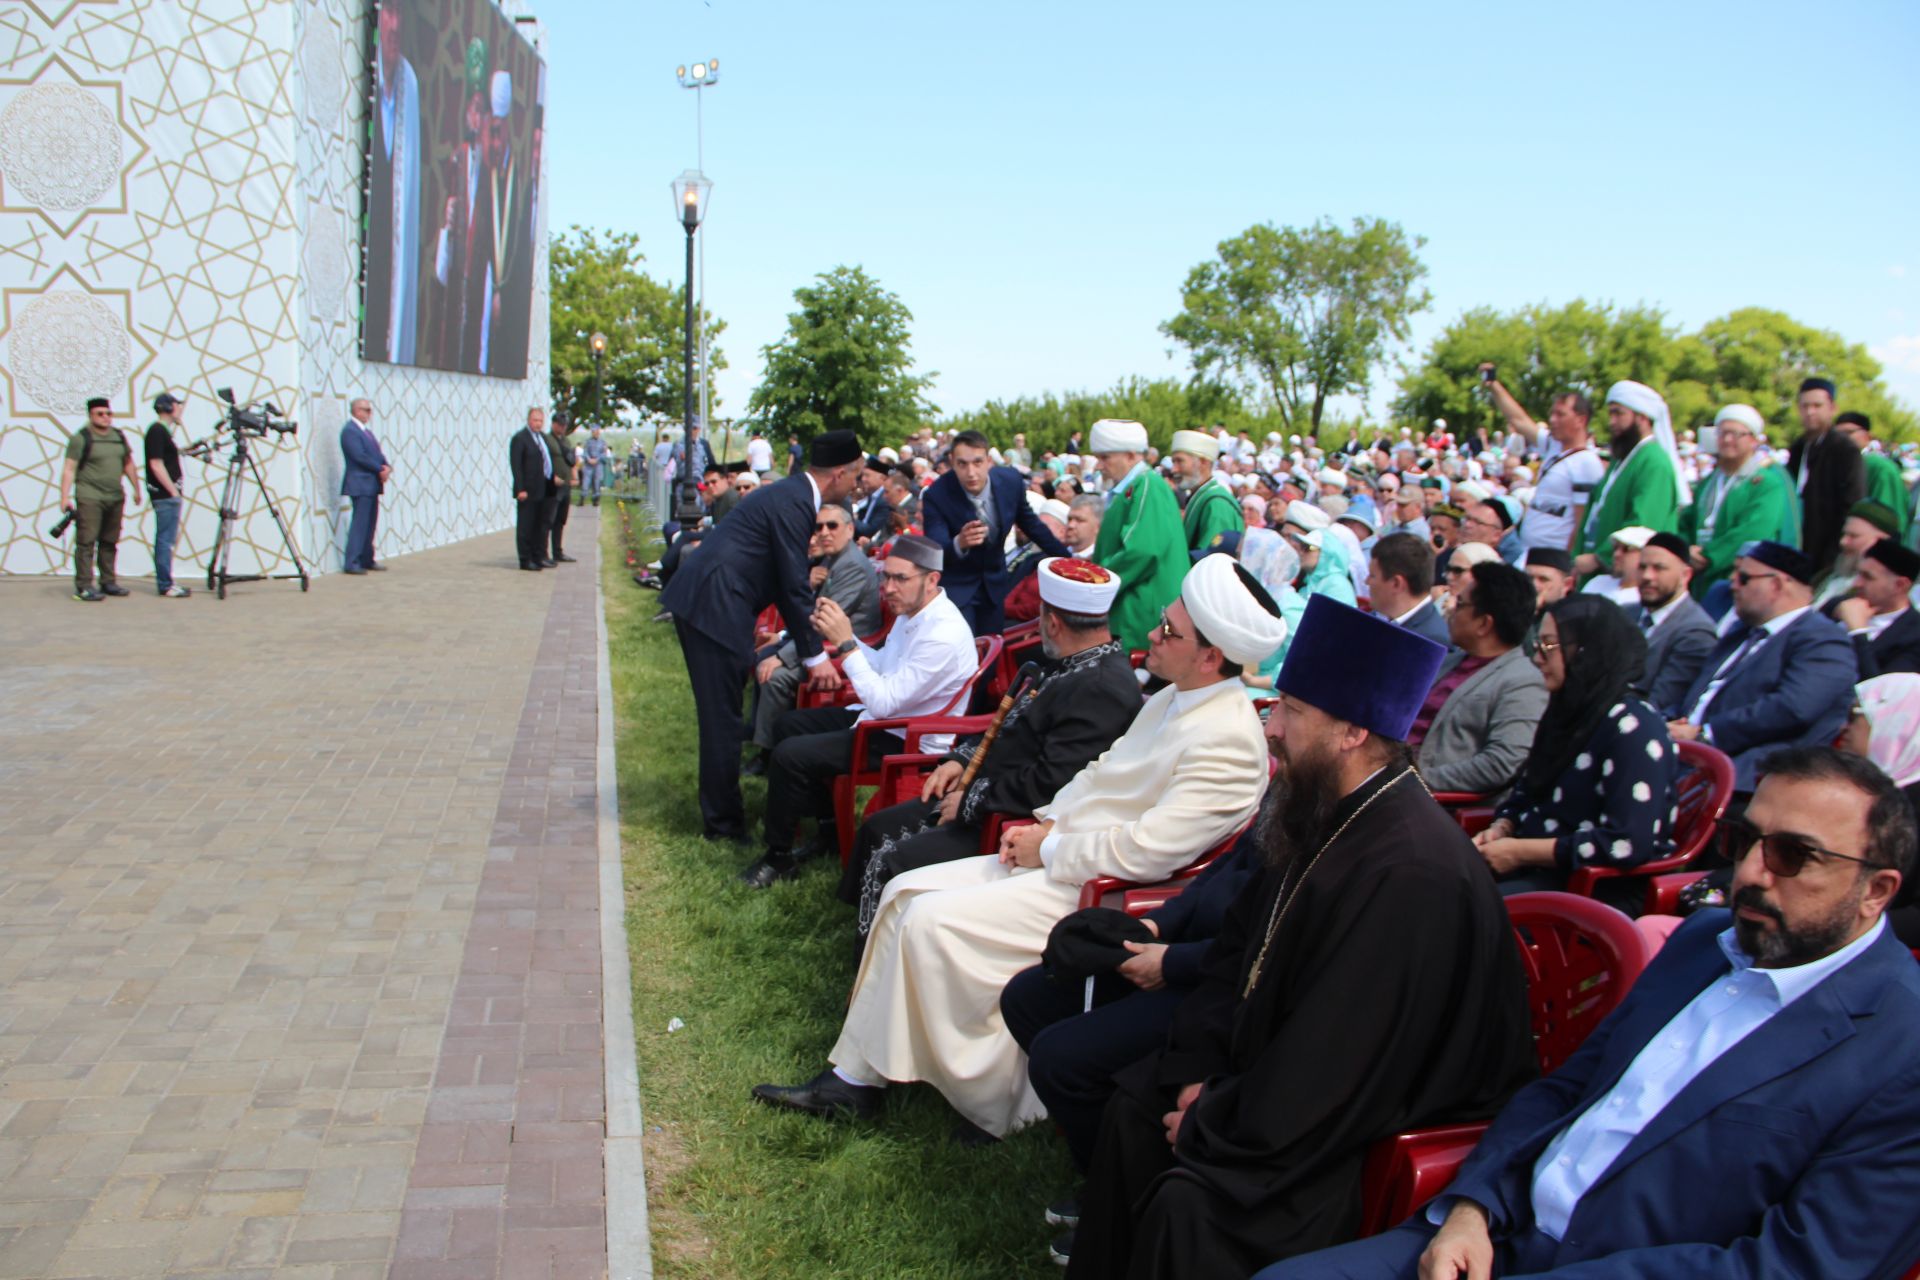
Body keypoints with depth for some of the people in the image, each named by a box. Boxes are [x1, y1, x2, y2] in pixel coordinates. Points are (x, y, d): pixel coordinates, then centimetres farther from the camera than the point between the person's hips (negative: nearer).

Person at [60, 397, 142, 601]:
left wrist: (136, 489, 20)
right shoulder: (80, 438, -5)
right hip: (89, 498, -6)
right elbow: (69, 469, -9)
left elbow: (128, 464, 22)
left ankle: (108, 582, 19)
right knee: (86, 542, -7)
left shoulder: (119, 436, 13)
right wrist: (65, 497, -16)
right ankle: (84, 587, -8)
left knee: (110, 542, 11)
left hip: (116, 498, 6)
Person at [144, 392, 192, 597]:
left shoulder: (162, 431, 16)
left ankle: (165, 582, 17)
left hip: (168, 495, 10)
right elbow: (156, 465, -19)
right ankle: (165, 586, -4)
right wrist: (174, 491, -18)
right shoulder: (157, 431, -13)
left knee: (167, 538, 12)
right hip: (166, 495, -10)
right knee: (165, 539, -7)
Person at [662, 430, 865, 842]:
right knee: (722, 718, -3)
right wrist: (815, 657, -9)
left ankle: (720, 810, 28)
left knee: (720, 715, 17)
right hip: (713, 604, -11)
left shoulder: (793, 494, 16)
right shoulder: (793, 503, -14)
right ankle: (723, 822, 5)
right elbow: (795, 585, -15)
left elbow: (788, 580, 25)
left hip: (701, 601, 11)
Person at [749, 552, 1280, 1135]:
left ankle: (991, 1102, -3)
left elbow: (1149, 851, -26)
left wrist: (1046, 850, -15)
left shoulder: (1229, 741, -21)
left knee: (933, 923, -19)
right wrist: (1046, 823, 3)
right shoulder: (1171, 701, 10)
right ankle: (854, 1078, 6)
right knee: (905, 892, 2)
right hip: (1053, 856, 10)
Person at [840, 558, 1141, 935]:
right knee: (878, 830, 13)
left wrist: (972, 801, -19)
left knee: (891, 864, -16)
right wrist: (961, 759, 8)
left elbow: (1051, 784, -30)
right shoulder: (1065, 663, 8)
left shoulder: (1103, 689, -25)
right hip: (980, 795, 11)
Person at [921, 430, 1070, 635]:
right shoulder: (937, 495, -25)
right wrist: (959, 544, -52)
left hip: (995, 583, 4)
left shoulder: (1011, 481, -14)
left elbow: (1031, 524, 3)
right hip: (955, 586, -4)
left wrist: (1068, 559, 12)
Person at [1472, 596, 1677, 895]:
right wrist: (1499, 831, 0)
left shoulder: (1632, 727, -13)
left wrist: (1520, 851, -16)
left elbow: (1627, 844, -22)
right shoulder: (1568, 711, 15)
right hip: (1531, 870, 8)